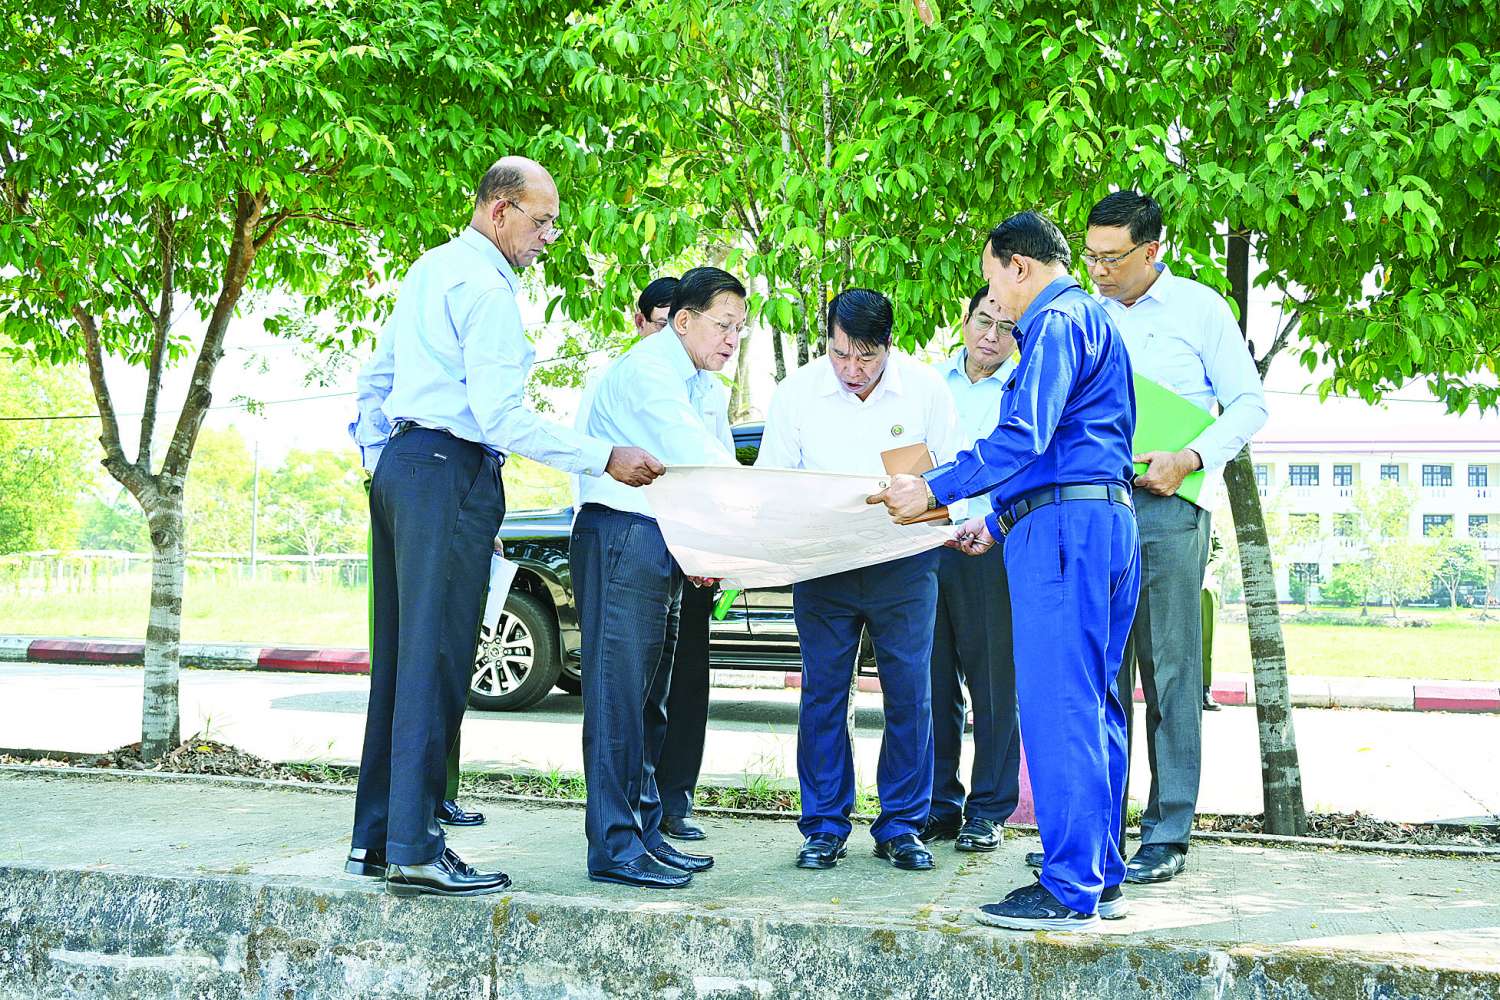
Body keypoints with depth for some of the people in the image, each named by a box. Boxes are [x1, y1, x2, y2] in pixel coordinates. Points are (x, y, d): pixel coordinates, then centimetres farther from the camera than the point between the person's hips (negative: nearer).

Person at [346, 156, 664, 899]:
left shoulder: (430, 268, 19)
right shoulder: (485, 287, -11)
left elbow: (374, 379, 23)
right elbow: (500, 417, -18)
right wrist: (606, 459, -16)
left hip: (399, 463, 10)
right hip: (449, 474, -10)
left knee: (398, 659, 11)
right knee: (434, 663, -9)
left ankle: (375, 838, 17)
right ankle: (413, 851, -7)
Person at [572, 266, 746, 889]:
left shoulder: (710, 391, 19)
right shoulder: (648, 369, -10)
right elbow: (694, 456, -20)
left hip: (670, 544, 10)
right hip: (621, 536, -9)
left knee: (651, 697, 11)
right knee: (618, 691, -10)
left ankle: (644, 831, 17)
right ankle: (614, 847, -8)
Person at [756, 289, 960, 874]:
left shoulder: (925, 387, -1)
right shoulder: (797, 391, 0)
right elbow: (769, 479, 4)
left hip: (904, 566, 0)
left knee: (909, 693, 1)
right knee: (822, 693, 1)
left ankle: (902, 826, 13)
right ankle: (825, 827, 12)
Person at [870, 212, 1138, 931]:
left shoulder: (1056, 322, -7)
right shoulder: (1092, 322, 26)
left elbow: (1025, 437, -19)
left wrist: (935, 489, -16)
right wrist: (998, 521, 29)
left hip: (1063, 523, -11)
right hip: (1107, 519, 11)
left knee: (1056, 705, -10)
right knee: (1091, 706, 11)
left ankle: (1070, 891, -9)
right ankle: (1101, 877, 16)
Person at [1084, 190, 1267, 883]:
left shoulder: (1199, 308, 5)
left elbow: (1249, 402, 3)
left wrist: (1189, 459, -12)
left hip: (1166, 507, -4)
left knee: (1169, 671, -3)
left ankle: (1168, 836, 3)